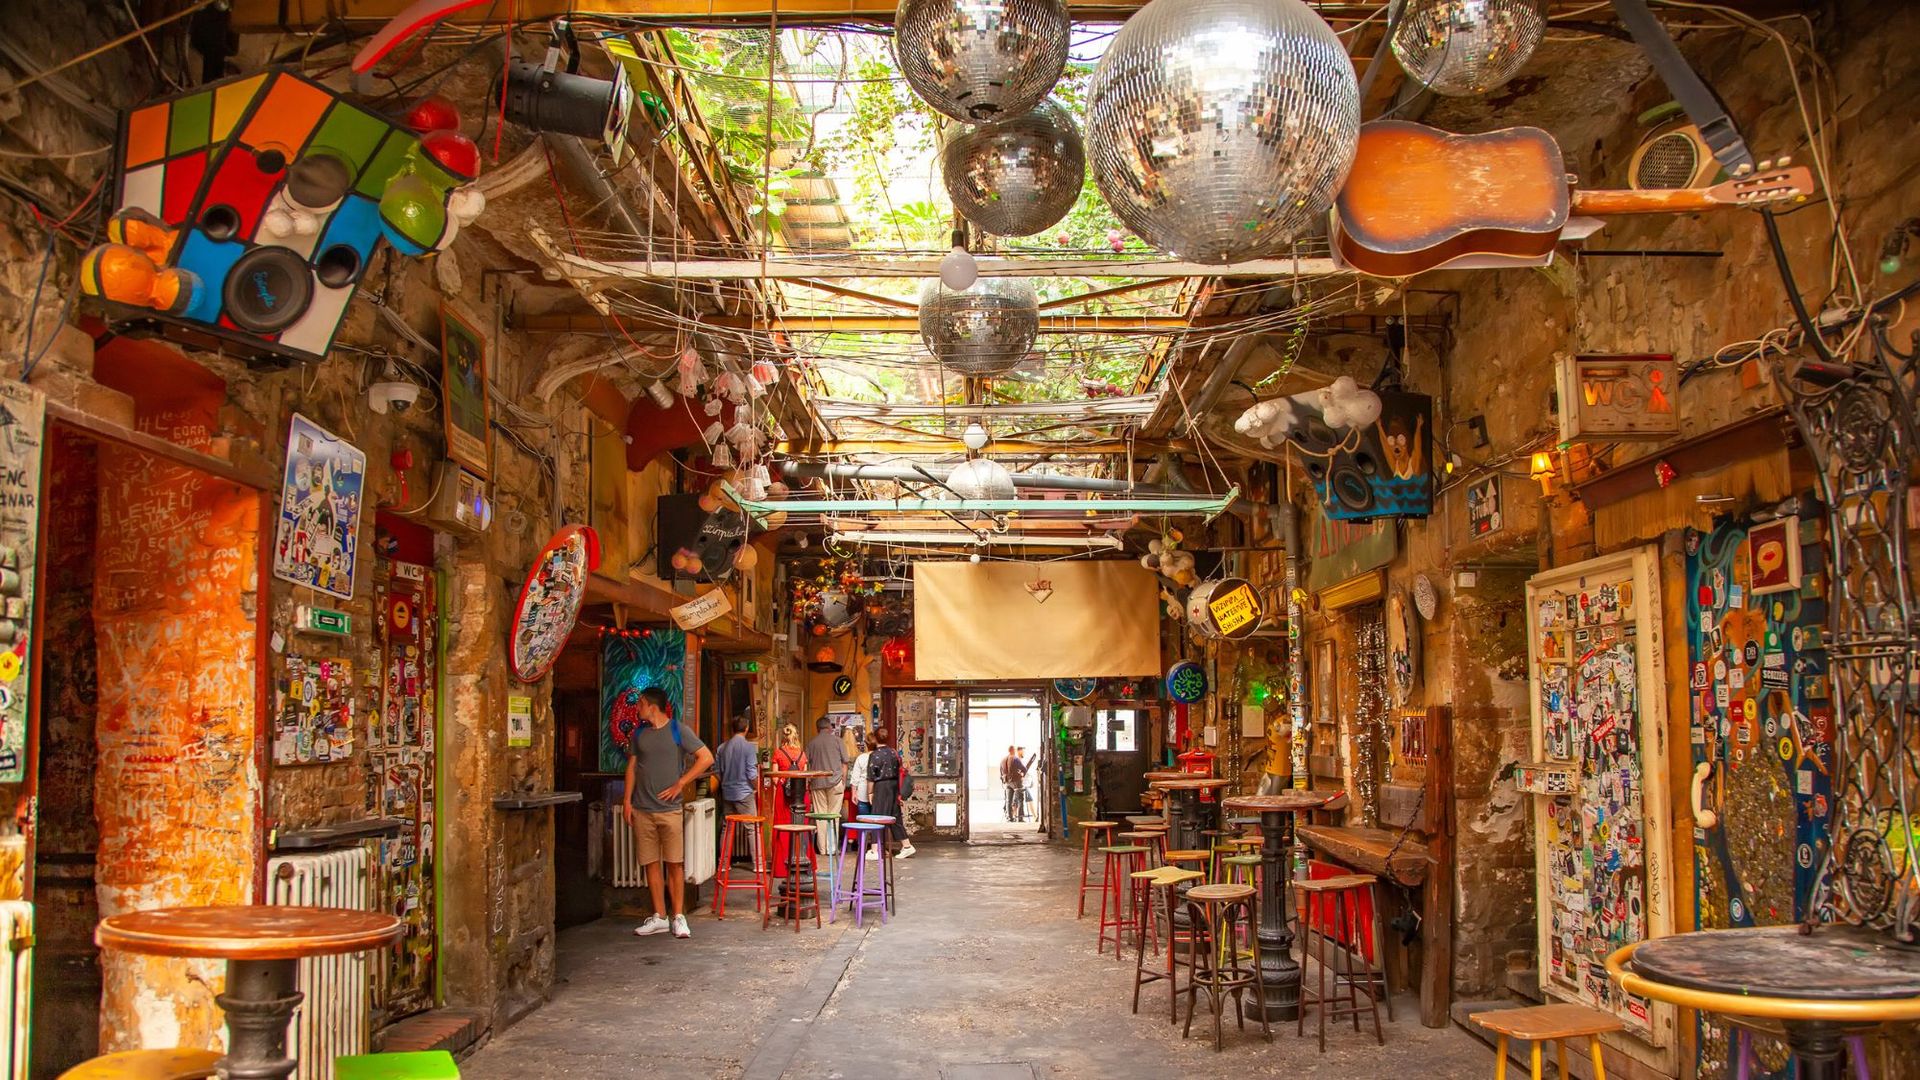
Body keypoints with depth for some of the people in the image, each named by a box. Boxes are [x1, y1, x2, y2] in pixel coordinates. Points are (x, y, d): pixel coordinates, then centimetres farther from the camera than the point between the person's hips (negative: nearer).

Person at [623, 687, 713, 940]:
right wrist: (627, 801, 5)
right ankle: (658, 917, 13)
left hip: (669, 808, -4)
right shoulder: (639, 733, 11)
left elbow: (707, 758, -7)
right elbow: (632, 767, 14)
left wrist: (680, 784, -9)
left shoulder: (678, 730, -3)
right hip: (642, 810, 4)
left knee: (675, 864, -2)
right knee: (651, 864, 6)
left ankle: (679, 917, 3)